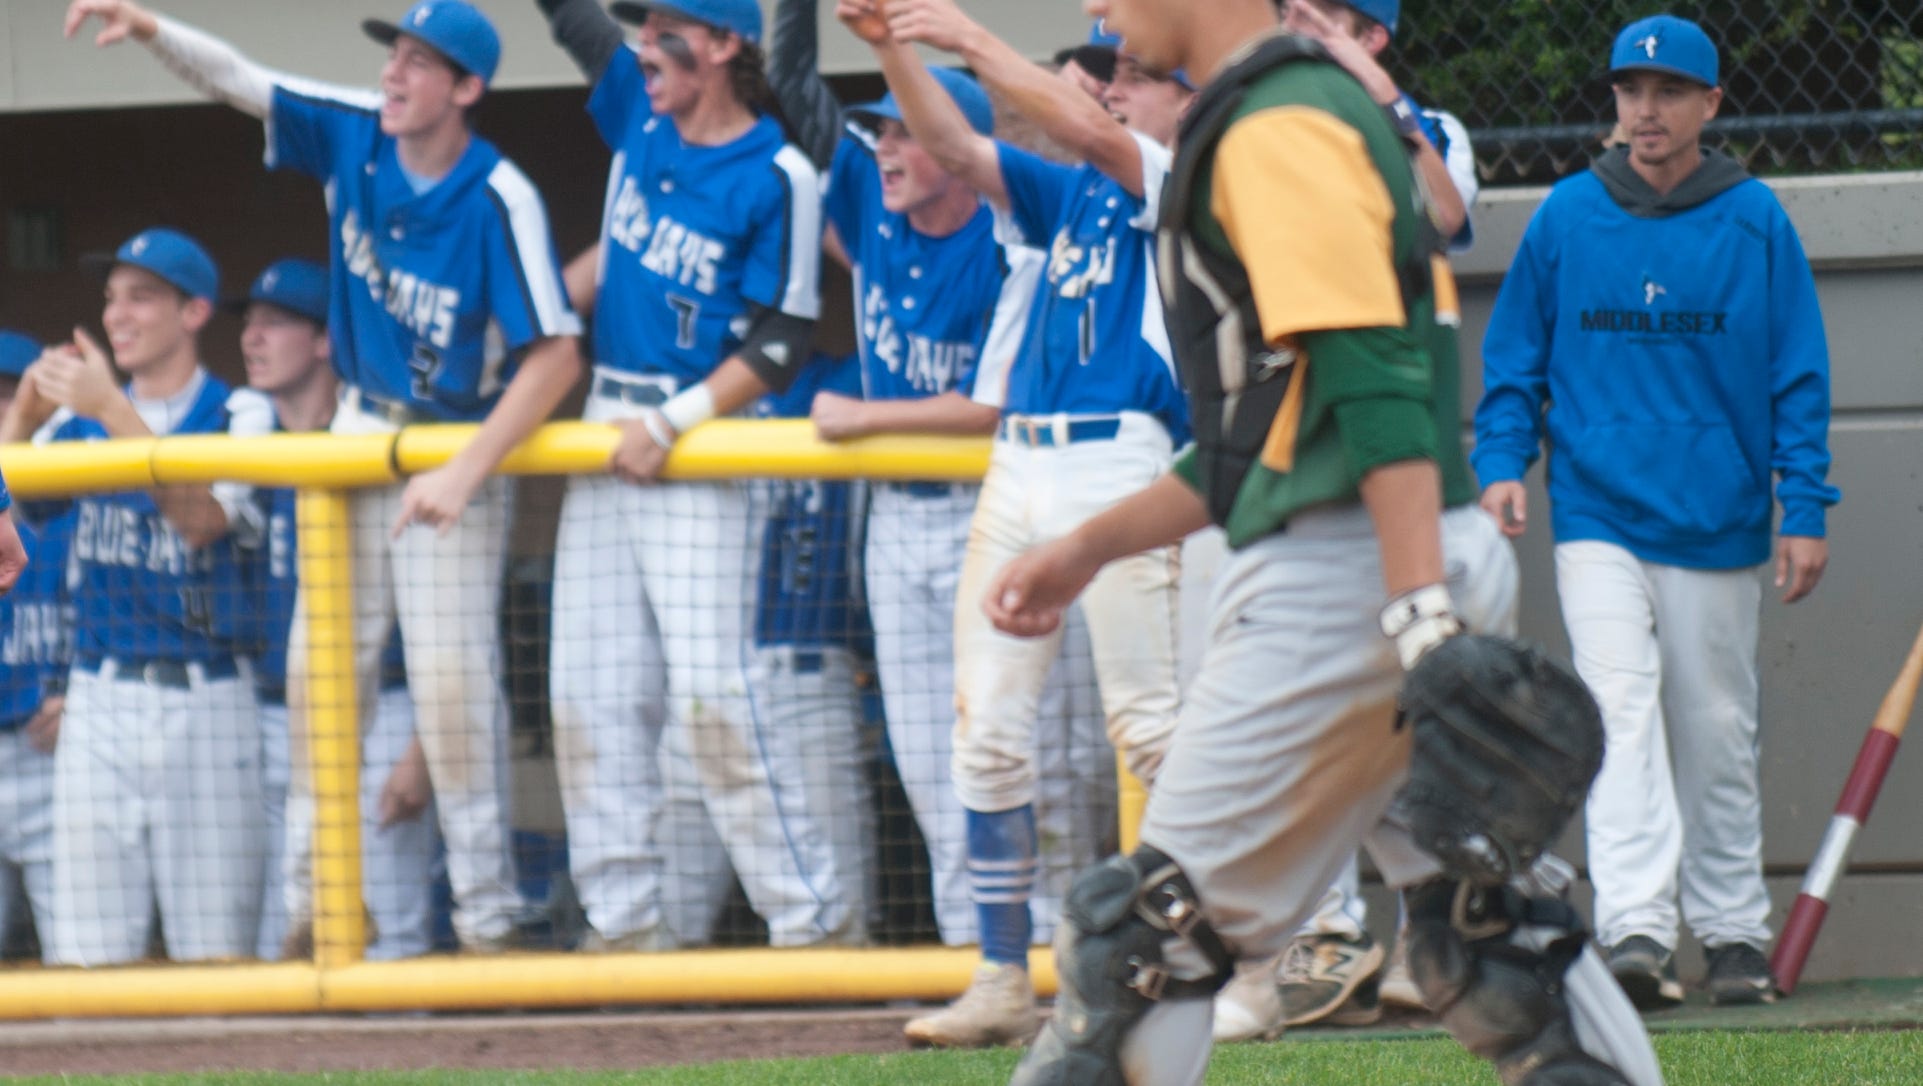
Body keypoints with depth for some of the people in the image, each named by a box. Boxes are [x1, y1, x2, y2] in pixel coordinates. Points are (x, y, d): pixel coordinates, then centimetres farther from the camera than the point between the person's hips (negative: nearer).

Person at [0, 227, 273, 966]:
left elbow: (202, 518, -17)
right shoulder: (80, 419, 13)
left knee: (214, 954, -6)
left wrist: (114, 413, -23)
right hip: (99, 702, 4)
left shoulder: (240, 416, 0)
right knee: (88, 952, 1)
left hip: (203, 704, -4)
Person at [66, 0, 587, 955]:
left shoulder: (500, 202, -23)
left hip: (458, 448, -6)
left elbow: (555, 355, -25)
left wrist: (465, 473, -31)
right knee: (321, 665, 5)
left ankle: (487, 915, -3)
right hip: (357, 436, 6)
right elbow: (235, 80, -2)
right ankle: (315, 904, 12)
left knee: (453, 677, -11)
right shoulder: (354, 134, -6)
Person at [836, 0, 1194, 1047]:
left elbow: (1086, 129, -15)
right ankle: (1002, 979, 7)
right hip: (1018, 467, 8)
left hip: (1119, 468, -8)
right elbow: (956, 148, 14)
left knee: (1150, 725, -8)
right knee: (988, 727, 3)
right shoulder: (1072, 195, 20)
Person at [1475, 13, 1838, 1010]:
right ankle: (1636, 932, -23)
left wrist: (1805, 511, -2)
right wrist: (1501, 466, -4)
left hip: (1719, 519, 0)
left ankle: (1734, 932, 18)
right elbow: (1513, 360, 11)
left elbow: (1799, 377, 4)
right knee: (1621, 709, -15)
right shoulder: (1566, 216, 4)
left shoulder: (1754, 221, 2)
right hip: (1596, 513, 0)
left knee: (1715, 733, 7)